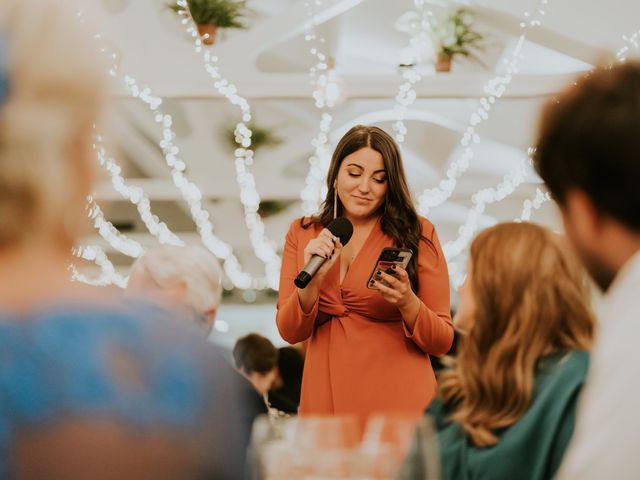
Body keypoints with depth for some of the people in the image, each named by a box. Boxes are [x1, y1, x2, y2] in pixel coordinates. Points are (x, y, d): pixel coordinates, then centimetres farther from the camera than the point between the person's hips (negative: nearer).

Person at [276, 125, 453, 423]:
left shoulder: (417, 233, -4)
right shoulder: (302, 233, 5)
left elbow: (442, 341, -4)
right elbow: (291, 332, 0)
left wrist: (407, 303, -22)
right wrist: (311, 279, -17)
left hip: (398, 400, -2)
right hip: (325, 399, 2)